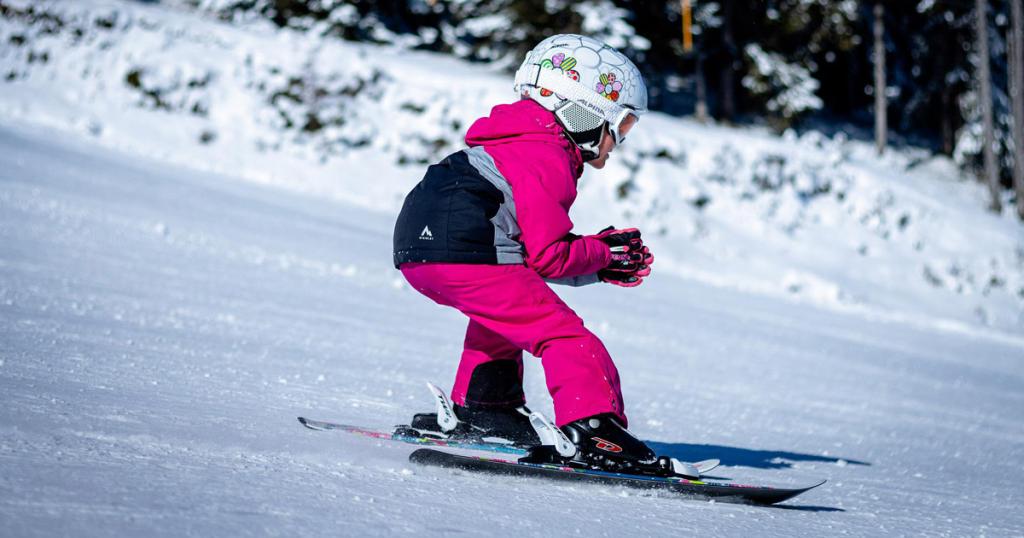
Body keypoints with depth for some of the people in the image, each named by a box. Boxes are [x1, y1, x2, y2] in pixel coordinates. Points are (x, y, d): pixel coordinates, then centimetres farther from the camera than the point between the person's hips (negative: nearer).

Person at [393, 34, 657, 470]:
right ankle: (592, 425, -22)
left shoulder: (524, 144, 26)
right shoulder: (547, 160, -6)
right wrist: (601, 253, 6)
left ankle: (483, 405, 37)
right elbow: (548, 256, -11)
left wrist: (602, 265, 19)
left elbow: (534, 248, 26)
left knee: (502, 311, 36)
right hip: (463, 253, -10)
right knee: (562, 334, -9)